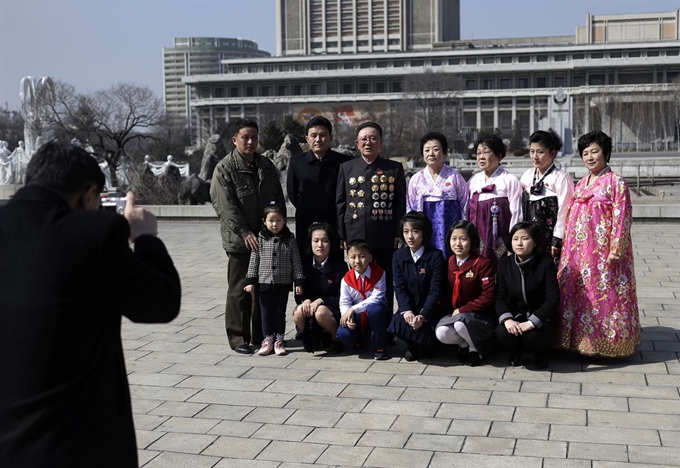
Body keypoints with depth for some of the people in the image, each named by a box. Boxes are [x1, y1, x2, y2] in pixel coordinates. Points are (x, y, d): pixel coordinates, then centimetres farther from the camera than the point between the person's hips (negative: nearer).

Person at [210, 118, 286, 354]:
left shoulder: (266, 166, 12)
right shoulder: (225, 168, -6)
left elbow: (279, 199, 15)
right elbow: (226, 206, -13)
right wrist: (245, 233, -18)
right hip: (240, 240, -5)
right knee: (239, 290, 0)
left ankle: (261, 336, 20)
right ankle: (238, 338, 10)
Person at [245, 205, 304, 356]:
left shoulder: (289, 240, -1)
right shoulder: (260, 239, -1)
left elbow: (296, 262, 1)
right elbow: (254, 261, 1)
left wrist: (298, 282, -3)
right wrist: (250, 281, -3)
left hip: (283, 283, 0)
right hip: (265, 283, 1)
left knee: (280, 312, 8)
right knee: (266, 313, 8)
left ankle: (279, 341, 19)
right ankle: (268, 340, 19)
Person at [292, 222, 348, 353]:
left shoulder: (339, 265, -7)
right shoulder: (305, 264, 4)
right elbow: (299, 294, 6)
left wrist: (321, 300, -22)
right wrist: (306, 300, -18)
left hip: (333, 309, -3)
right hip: (310, 306, 3)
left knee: (321, 312, -37)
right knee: (298, 313, -30)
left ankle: (337, 338, -4)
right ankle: (312, 338, 2)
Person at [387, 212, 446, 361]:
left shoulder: (436, 256, -10)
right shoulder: (399, 256, 1)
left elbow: (436, 290, -15)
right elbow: (399, 288, -5)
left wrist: (423, 315, -27)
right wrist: (406, 310, -24)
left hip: (429, 309, -3)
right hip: (408, 307, 3)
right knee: (398, 323, -28)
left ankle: (425, 346, 9)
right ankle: (414, 346, 5)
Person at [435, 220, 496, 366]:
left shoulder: (483, 263, -12)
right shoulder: (449, 263, 5)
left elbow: (488, 298, -16)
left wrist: (462, 310, -17)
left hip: (480, 316, -4)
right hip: (455, 314, 4)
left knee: (461, 323, -37)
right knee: (441, 333, -27)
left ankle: (476, 347, -4)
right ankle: (464, 344, 6)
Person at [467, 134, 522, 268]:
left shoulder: (510, 180, -2)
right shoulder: (473, 181, 13)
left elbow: (516, 213, -5)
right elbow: (467, 212, 14)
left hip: (499, 240, -4)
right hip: (476, 238, 4)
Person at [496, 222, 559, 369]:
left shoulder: (546, 263, -14)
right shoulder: (504, 263, -3)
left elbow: (553, 298, -21)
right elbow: (500, 296, -6)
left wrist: (531, 322, -32)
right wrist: (507, 319, -27)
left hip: (541, 316, -2)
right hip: (516, 314, 3)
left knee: (532, 336, -33)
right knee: (502, 333, -29)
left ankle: (542, 352, 5)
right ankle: (515, 352, 8)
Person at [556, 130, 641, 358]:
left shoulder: (616, 182, -6)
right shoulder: (581, 184, 14)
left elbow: (621, 218, -11)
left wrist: (615, 249, -17)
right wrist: (567, 248, 12)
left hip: (602, 251, -7)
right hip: (578, 251, 7)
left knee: (603, 294, -3)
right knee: (577, 292, 10)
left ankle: (604, 342, 7)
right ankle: (581, 339, 20)